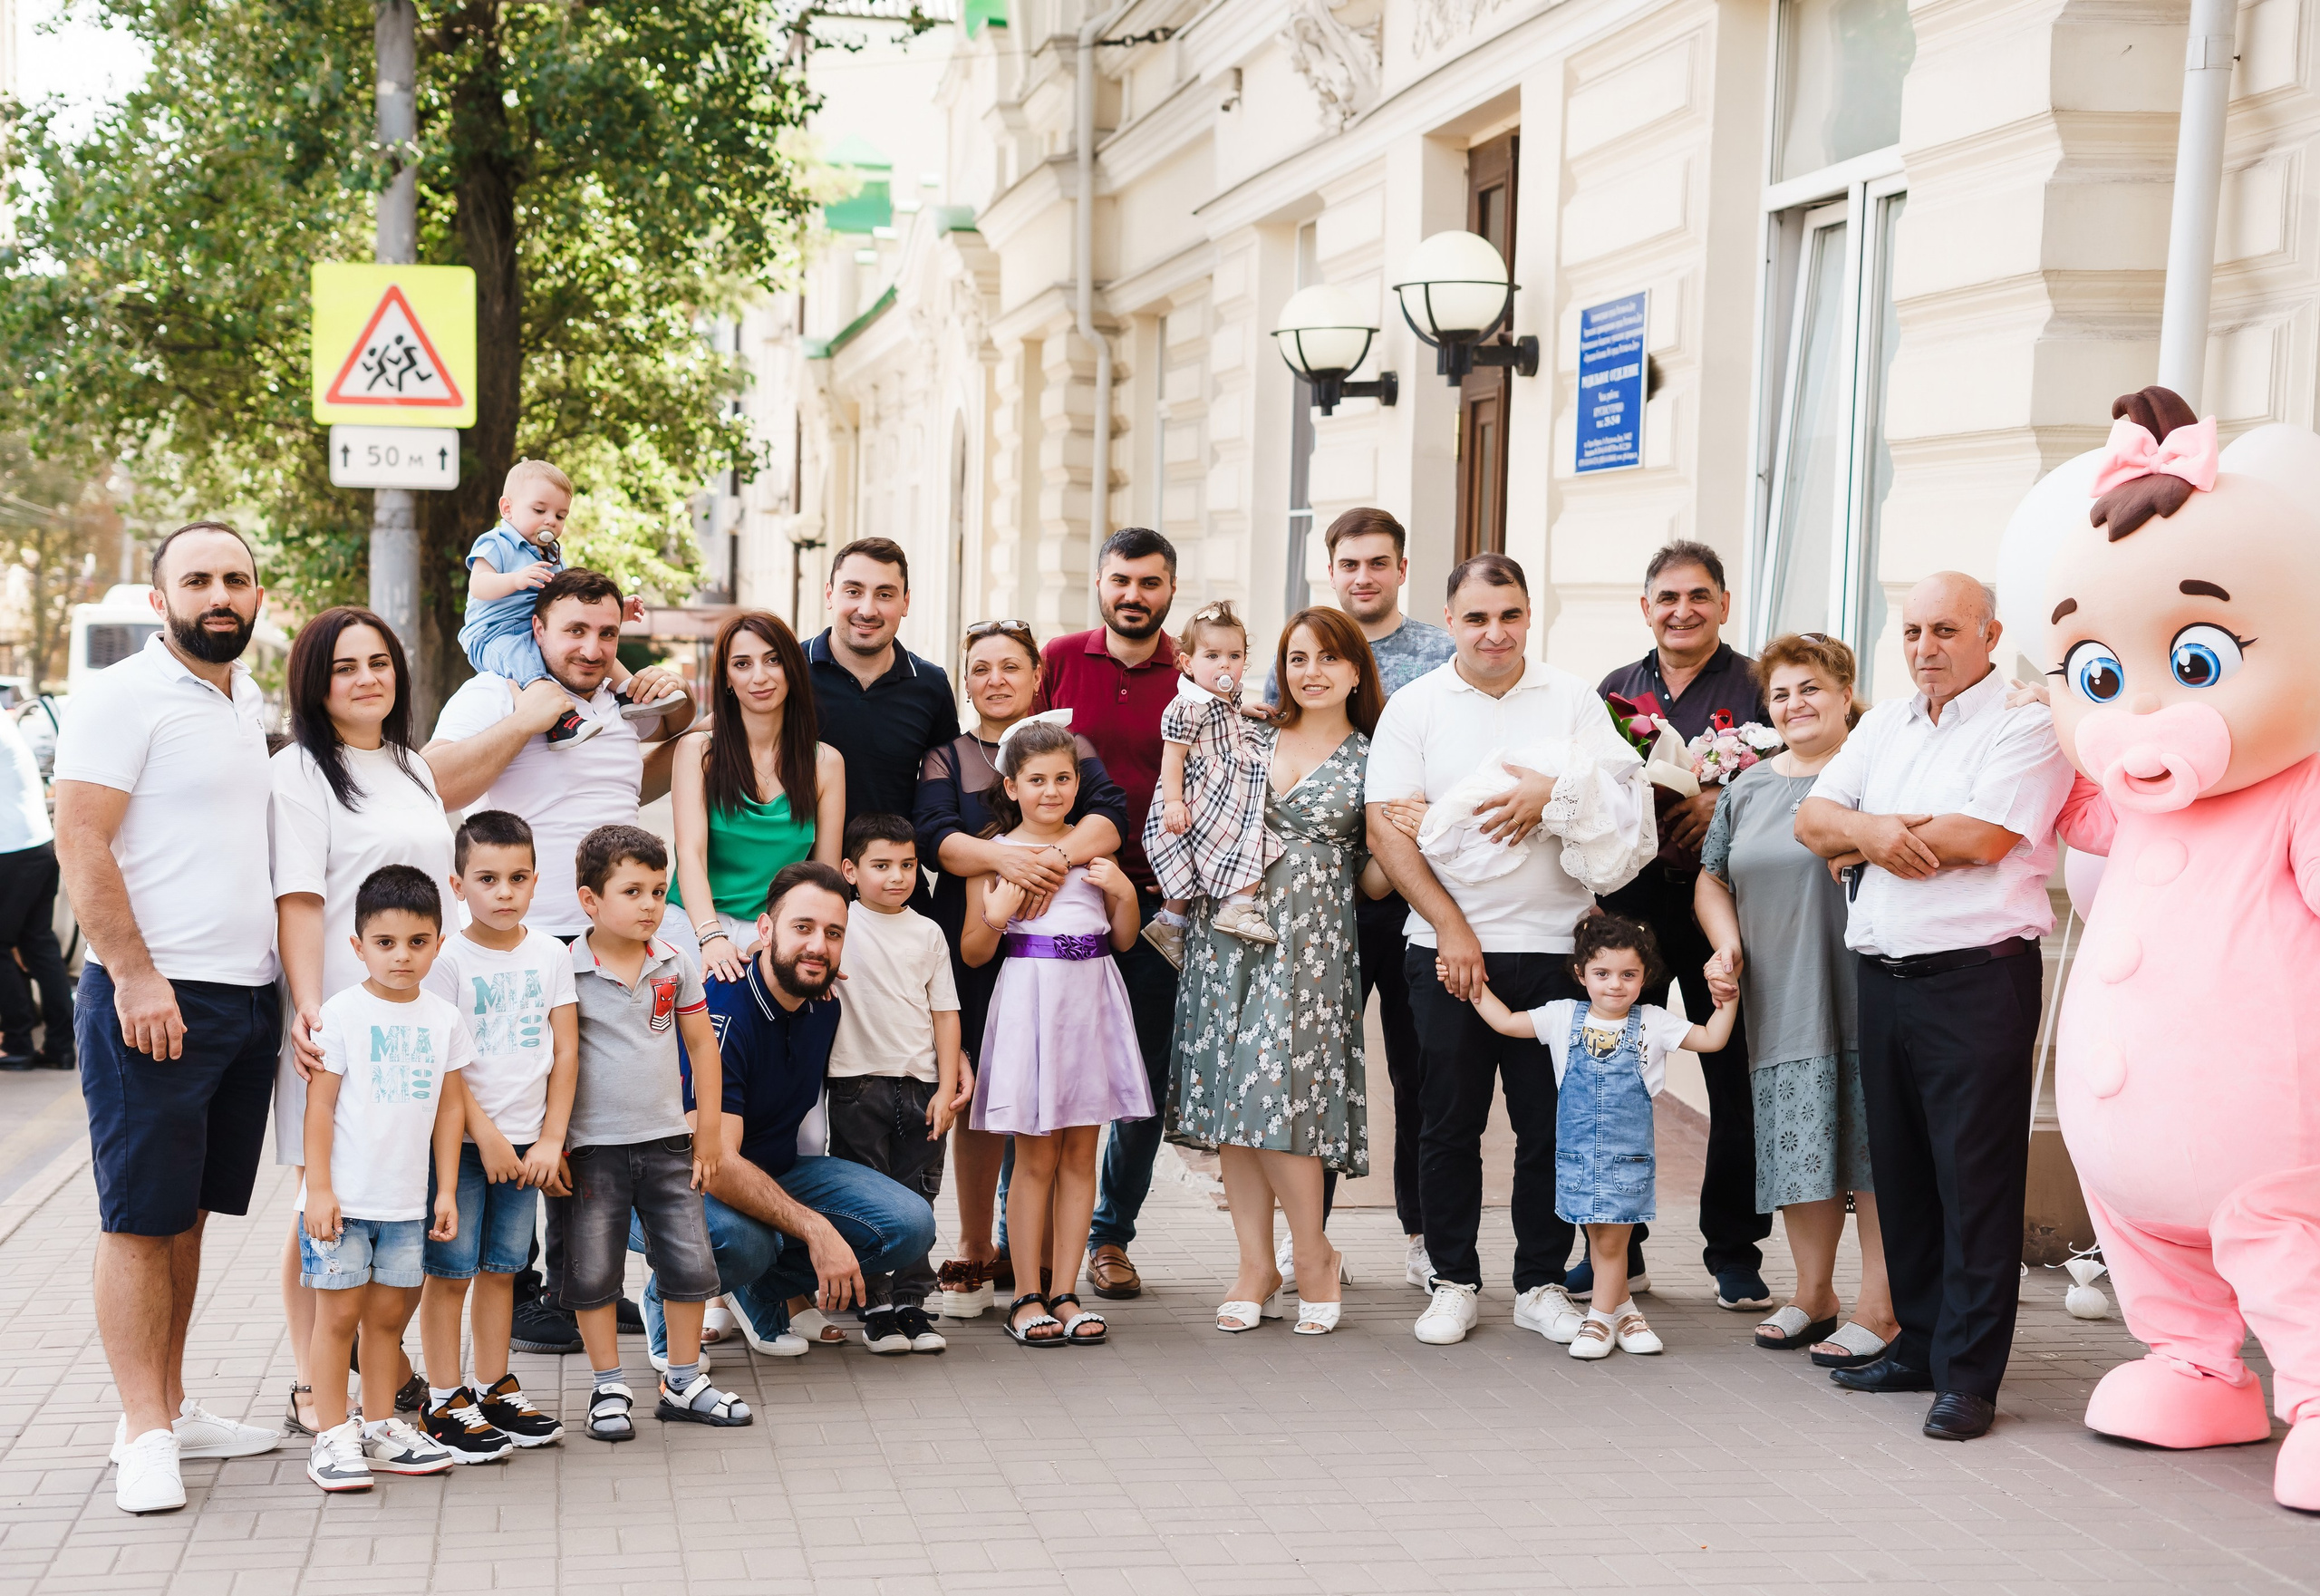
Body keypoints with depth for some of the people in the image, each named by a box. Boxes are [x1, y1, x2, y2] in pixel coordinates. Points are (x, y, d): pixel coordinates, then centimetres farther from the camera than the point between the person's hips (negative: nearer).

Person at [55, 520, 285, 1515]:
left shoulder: (251, 704, 16)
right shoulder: (123, 696, -7)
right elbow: (81, 843, -13)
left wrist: (287, 980, 16)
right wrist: (135, 975, -18)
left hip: (249, 997, 7)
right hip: (154, 1000, -7)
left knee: (189, 1214, 13)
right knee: (140, 1218, -2)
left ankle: (172, 1406, 20)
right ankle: (146, 1435, 2)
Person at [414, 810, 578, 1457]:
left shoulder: (551, 955, 5)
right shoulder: (447, 959, -8)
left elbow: (565, 1052, 5)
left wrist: (551, 1139, -2)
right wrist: (486, 1135, -13)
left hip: (524, 1142, 4)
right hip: (460, 1140, -4)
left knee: (501, 1266, 12)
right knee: (450, 1270, 0)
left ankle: (494, 1389, 21)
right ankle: (445, 1401, 6)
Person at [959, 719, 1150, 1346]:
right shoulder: (995, 857, -1)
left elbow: (1125, 938, 15)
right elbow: (972, 952, 3)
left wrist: (1124, 892, -2)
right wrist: (997, 916, -15)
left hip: (1092, 1000, 4)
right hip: (1030, 999, -3)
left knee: (1080, 1155, 5)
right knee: (1037, 1158, -1)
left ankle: (1065, 1291, 11)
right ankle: (1027, 1295, 7)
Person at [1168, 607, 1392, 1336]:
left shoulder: (1371, 763, 6)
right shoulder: (1249, 740, 11)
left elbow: (1373, 877, 7)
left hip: (1310, 940, -3)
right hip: (1229, 929, 3)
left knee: (1280, 1088, -13)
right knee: (1229, 1090, 1)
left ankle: (1314, 1257, 4)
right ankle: (1256, 1265, 9)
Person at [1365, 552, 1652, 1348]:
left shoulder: (1572, 700, 7)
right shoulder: (1414, 707, 3)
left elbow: (1622, 793, 1)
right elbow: (1387, 829, -4)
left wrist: (1551, 792, -17)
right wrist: (1450, 928, -10)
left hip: (1555, 948, 1)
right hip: (1447, 947, -1)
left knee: (1552, 1123, 5)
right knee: (1449, 1123, 4)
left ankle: (1542, 1283, 17)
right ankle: (1453, 1281, 17)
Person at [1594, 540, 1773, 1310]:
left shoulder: (1757, 686, 3)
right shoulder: (1616, 690, 15)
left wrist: (1725, 804, -17)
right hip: (1630, 900, 3)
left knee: (1736, 1079, 0)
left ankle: (1735, 1251, 11)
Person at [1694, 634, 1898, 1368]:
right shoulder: (1747, 789, 17)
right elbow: (1713, 879, 24)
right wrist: (1726, 947, 8)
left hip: (1862, 1003, -6)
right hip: (1780, 1003, 6)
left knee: (1872, 1148, -5)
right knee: (1801, 1145, 10)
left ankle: (1877, 1309, 2)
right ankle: (1812, 1297, 23)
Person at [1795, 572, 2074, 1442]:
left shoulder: (2026, 721, -4)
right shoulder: (1884, 722, 18)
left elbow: (1982, 837, -16)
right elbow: (1812, 819, 12)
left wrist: (1866, 839, -4)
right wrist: (1873, 832, -10)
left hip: (1977, 976, -7)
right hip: (1883, 973, 7)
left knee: (1975, 1176, -6)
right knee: (1900, 1168, 11)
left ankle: (1969, 1376, -3)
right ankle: (1919, 1344, 22)